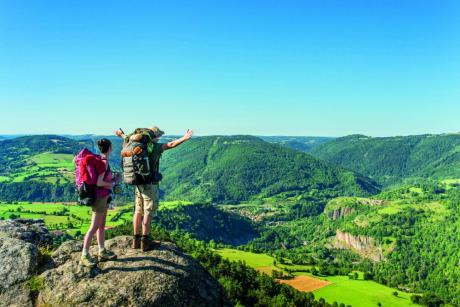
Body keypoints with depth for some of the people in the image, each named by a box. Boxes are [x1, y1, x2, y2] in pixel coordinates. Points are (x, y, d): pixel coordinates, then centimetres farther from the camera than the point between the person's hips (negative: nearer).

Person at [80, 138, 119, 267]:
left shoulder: (100, 160, 6)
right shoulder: (104, 162, -19)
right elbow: (99, 182, -23)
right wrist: (113, 183, -9)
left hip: (103, 196, 9)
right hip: (100, 197, -9)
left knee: (102, 225, 14)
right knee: (94, 227, -3)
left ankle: (102, 252, 24)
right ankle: (84, 256, 4)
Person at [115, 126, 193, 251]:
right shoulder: (154, 146, -14)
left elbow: (130, 139, 30)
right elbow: (170, 145, -32)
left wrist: (122, 135, 51)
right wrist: (184, 138, -44)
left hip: (139, 184, 8)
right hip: (150, 185, -8)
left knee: (138, 211, 12)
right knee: (148, 213, -2)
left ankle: (136, 239, 19)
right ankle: (145, 242, 3)